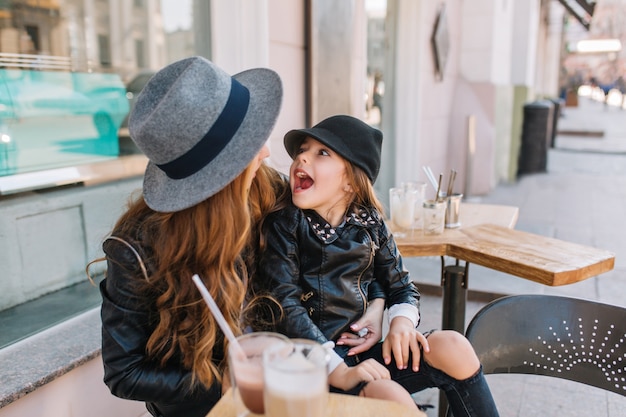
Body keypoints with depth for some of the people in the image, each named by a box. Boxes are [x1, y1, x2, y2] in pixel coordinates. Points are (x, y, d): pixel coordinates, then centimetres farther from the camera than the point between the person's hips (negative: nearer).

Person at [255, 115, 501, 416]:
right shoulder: (284, 224, -6)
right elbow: (286, 308, -14)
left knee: (454, 347, -15)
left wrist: (402, 321, -10)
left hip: (365, 350, 5)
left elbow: (402, 288, 13)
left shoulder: (370, 224, 5)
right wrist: (339, 372, -23)